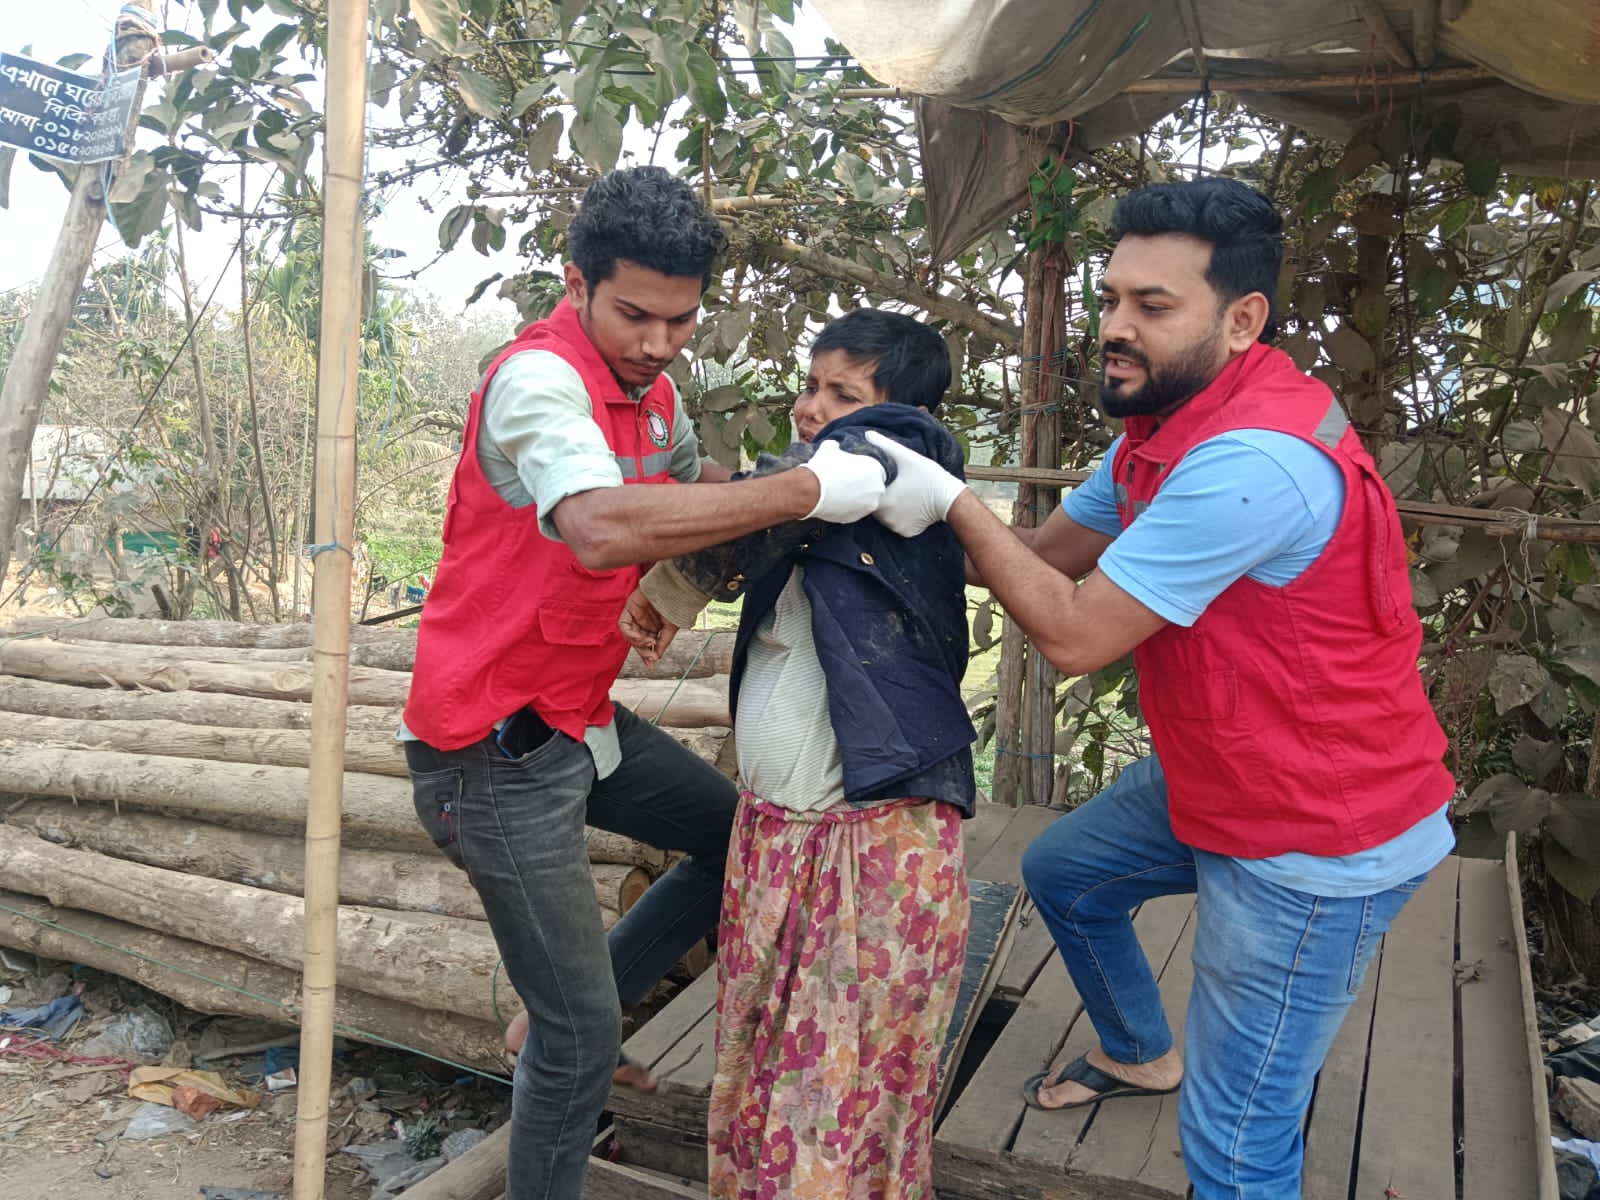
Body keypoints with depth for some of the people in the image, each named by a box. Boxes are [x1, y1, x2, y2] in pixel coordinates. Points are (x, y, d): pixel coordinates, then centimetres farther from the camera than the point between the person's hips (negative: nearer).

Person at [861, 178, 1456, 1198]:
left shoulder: (1250, 461, -31)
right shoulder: (1169, 425, 2)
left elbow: (1076, 632, -26)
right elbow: (1047, 553, 5)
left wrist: (951, 499, -20)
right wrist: (925, 498, -6)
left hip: (1318, 845, -10)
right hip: (1216, 785, 10)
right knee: (1062, 871, 26)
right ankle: (1142, 1055, 48)